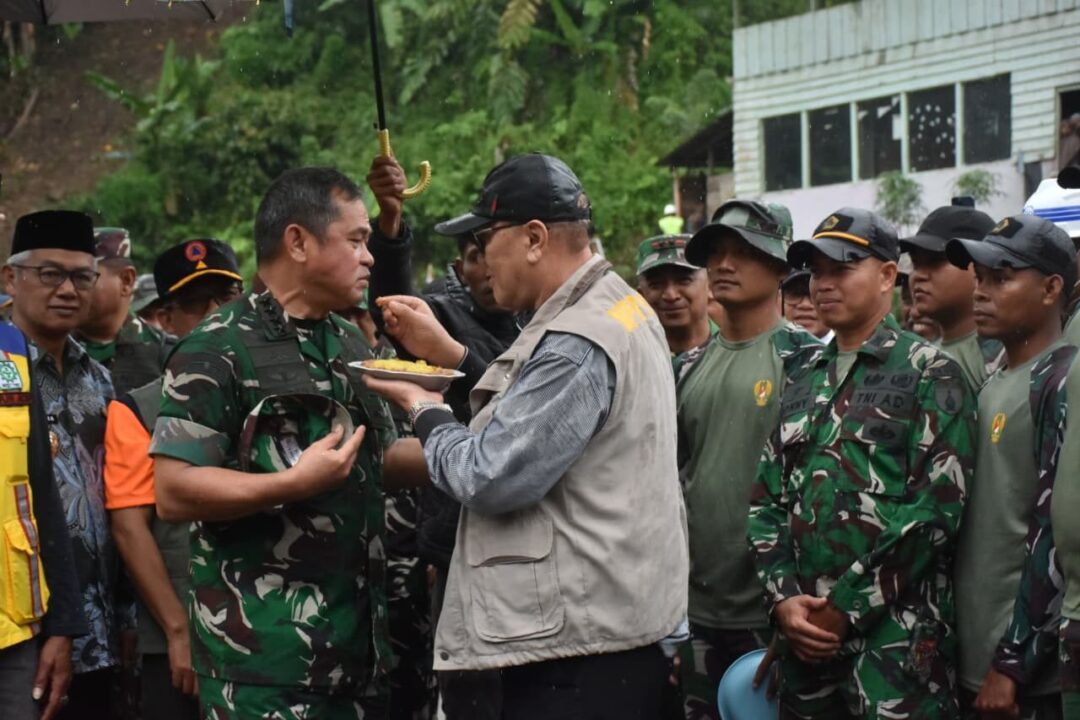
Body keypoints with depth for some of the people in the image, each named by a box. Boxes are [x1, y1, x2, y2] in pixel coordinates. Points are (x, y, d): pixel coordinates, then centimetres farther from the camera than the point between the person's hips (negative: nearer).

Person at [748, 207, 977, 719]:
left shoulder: (930, 374, -2)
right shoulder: (804, 385, 17)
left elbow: (936, 508, -12)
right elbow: (765, 503, 14)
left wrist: (844, 609, -12)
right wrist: (784, 599, -3)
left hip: (895, 636, -6)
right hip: (805, 637, 6)